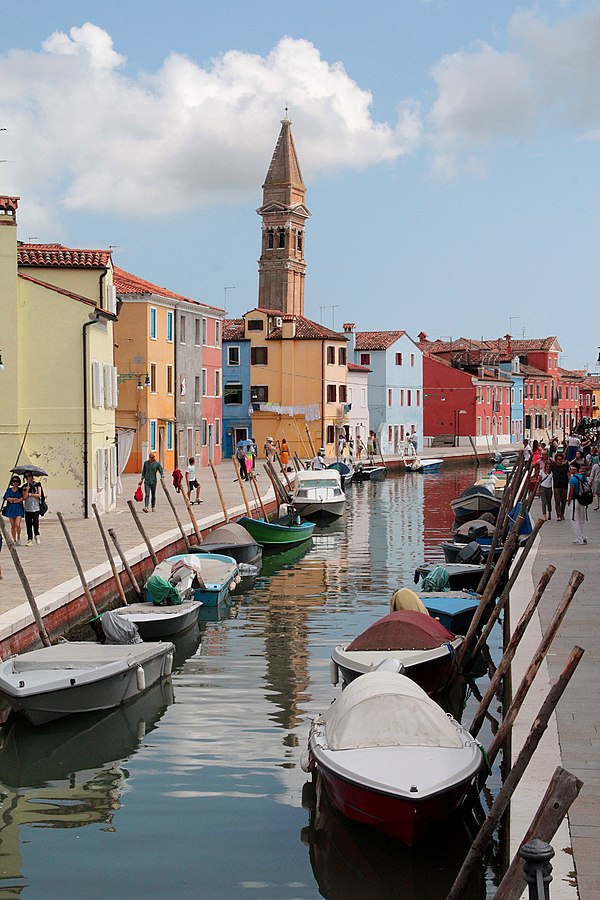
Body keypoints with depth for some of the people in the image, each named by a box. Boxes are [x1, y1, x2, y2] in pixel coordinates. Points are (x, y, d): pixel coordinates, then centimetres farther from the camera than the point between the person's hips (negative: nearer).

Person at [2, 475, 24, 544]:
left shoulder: (21, 490, 6)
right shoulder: (9, 490, 10)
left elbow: (22, 499, -6)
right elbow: (7, 498, -4)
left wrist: (12, 500, -7)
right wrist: (17, 499, -7)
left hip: (19, 509, -2)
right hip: (10, 509, 2)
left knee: (17, 525, -16)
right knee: (12, 526, 3)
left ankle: (18, 538, 6)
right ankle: (14, 541, 10)